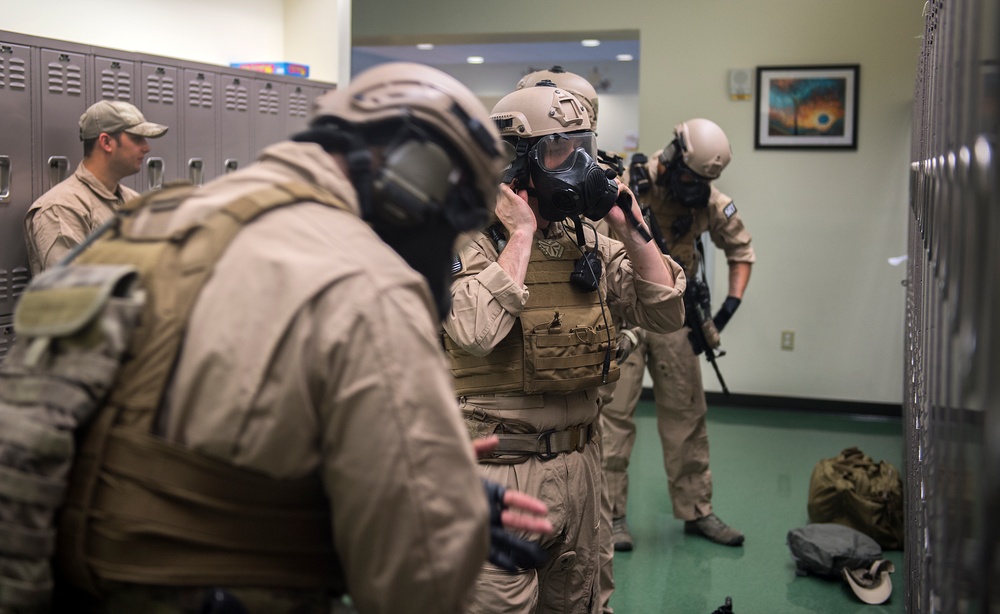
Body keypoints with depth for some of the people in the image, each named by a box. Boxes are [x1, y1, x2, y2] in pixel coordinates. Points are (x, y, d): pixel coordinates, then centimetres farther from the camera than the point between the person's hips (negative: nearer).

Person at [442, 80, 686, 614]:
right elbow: (475, 333, -30)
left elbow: (667, 314, 8)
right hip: (500, 471, -6)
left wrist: (632, 231, -3)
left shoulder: (587, 243, 8)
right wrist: (521, 235, -21)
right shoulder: (471, 239, -11)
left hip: (577, 465, 7)